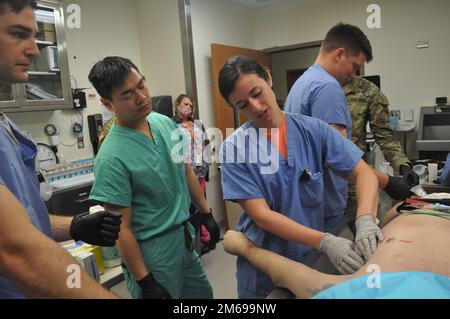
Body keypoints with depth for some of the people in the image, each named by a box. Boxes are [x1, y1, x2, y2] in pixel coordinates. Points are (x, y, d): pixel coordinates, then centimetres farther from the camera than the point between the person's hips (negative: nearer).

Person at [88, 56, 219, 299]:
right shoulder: (111, 158, -23)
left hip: (185, 239, 7)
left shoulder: (165, 123, -3)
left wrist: (206, 214, 13)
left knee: (203, 294, 23)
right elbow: (122, 228, -18)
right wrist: (144, 281, -14)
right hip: (152, 253, -7)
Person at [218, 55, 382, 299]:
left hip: (312, 259, 2)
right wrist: (325, 241, -28)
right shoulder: (234, 147, -14)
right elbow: (261, 214, -18)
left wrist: (365, 220, -26)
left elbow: (364, 173, -7)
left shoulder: (314, 129, -8)